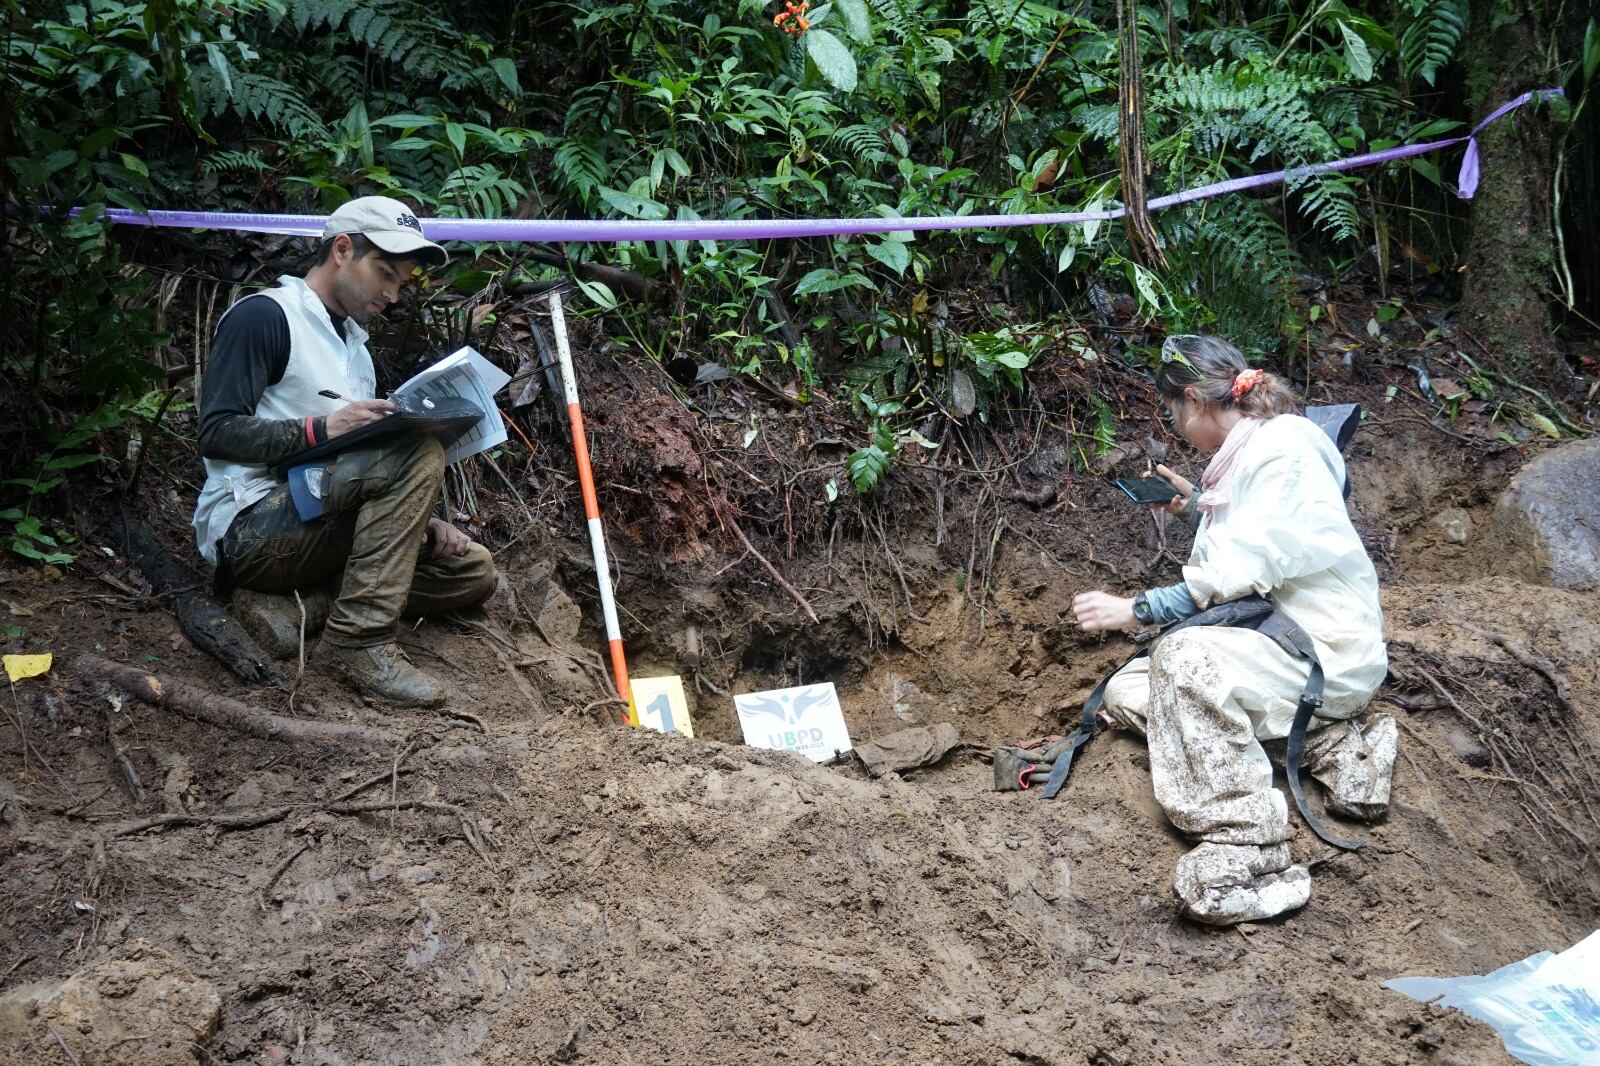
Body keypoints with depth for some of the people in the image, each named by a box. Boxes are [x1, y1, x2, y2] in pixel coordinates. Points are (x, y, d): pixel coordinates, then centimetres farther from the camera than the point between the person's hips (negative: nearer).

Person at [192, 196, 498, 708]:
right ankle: (359, 640, -28)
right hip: (250, 525, -9)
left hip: (324, 526, 9)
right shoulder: (263, 316, -5)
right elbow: (217, 432, -15)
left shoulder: (355, 343, 22)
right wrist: (320, 429, -27)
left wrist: (416, 519, 1)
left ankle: (289, 603, -10)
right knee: (419, 451, -25)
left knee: (473, 570, 0)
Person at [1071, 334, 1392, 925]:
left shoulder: (1284, 446, -17)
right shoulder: (1243, 454, 11)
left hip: (1326, 652, -10)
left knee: (1182, 657, -33)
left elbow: (1244, 573, -25)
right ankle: (1327, 743, -2)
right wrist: (1194, 505, 20)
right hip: (1273, 637, 10)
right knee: (1124, 693, 4)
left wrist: (1135, 609, -22)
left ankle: (1246, 862, -33)